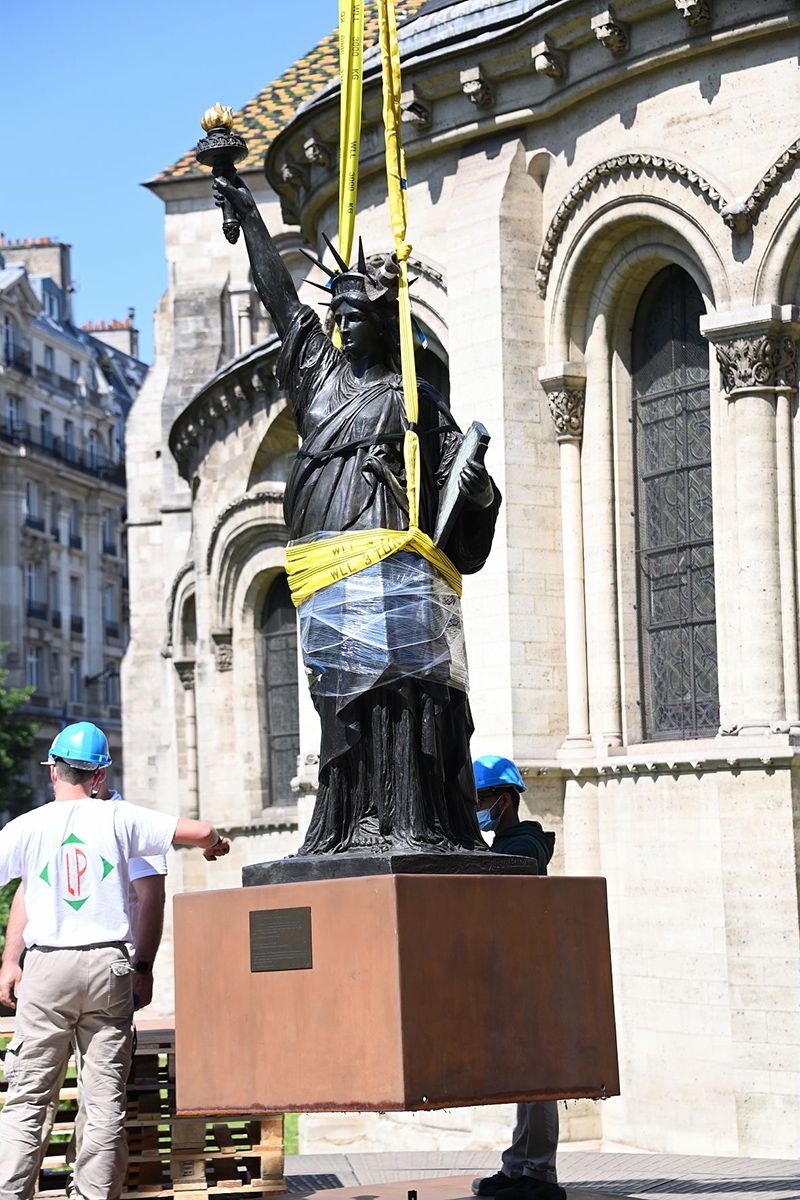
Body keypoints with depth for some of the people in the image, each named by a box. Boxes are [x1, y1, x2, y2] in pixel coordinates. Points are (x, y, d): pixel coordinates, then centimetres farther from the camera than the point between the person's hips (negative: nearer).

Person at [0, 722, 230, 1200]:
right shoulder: (118, 819, 2)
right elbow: (200, 831, 1)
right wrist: (215, 844, 25)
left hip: (48, 965, -1)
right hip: (108, 964, 1)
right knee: (106, 1099, 5)